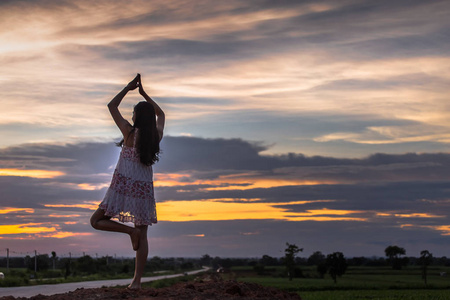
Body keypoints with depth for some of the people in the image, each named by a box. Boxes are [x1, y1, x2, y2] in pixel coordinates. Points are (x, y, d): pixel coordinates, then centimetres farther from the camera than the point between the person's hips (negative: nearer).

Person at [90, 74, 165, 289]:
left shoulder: (130, 132, -8)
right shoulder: (156, 136, 3)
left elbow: (111, 106, 2)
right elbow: (160, 114, 24)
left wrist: (128, 88, 9)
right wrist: (144, 94, 24)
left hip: (123, 186, -4)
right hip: (144, 189, 4)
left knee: (96, 221, 11)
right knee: (142, 235, 7)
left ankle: (129, 230, -10)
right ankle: (137, 280, 2)